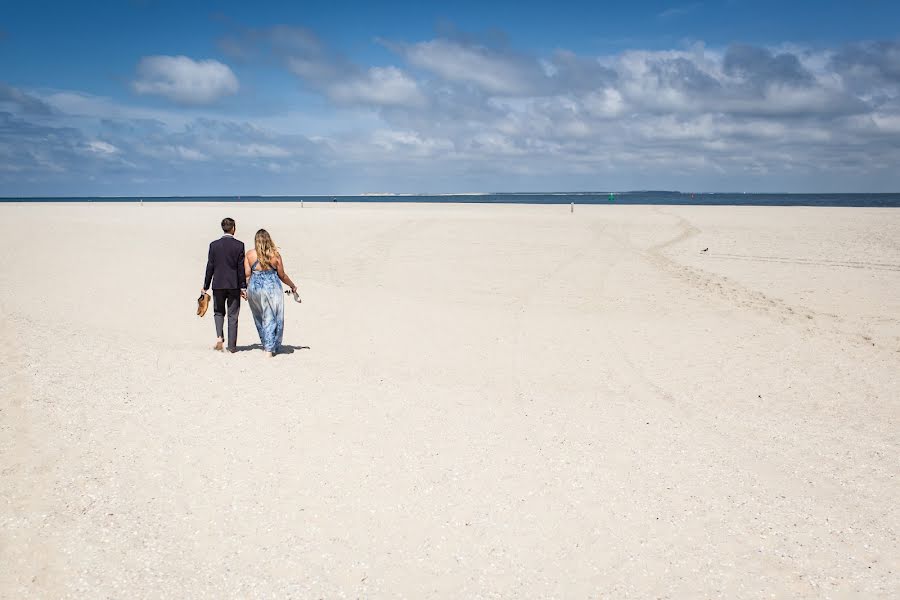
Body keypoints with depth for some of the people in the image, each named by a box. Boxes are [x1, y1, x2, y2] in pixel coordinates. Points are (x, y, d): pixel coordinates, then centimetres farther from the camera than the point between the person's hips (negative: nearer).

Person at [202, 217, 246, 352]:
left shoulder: (214, 245, -1)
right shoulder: (239, 245, -6)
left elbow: (210, 267, 0)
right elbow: (241, 268, -6)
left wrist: (205, 286, 8)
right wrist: (243, 287, 0)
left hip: (218, 284, 1)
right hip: (234, 285, -1)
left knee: (218, 312, 17)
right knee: (233, 316, 6)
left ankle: (219, 336, -5)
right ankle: (231, 345, 8)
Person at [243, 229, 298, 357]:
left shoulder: (249, 254, -3)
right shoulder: (275, 255, -6)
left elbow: (247, 274, -2)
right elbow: (282, 275, 0)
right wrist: (292, 286, 15)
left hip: (255, 288, 2)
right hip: (272, 288, -2)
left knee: (260, 318, 18)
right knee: (271, 319, 5)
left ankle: (266, 345, 30)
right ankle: (270, 349, 1)